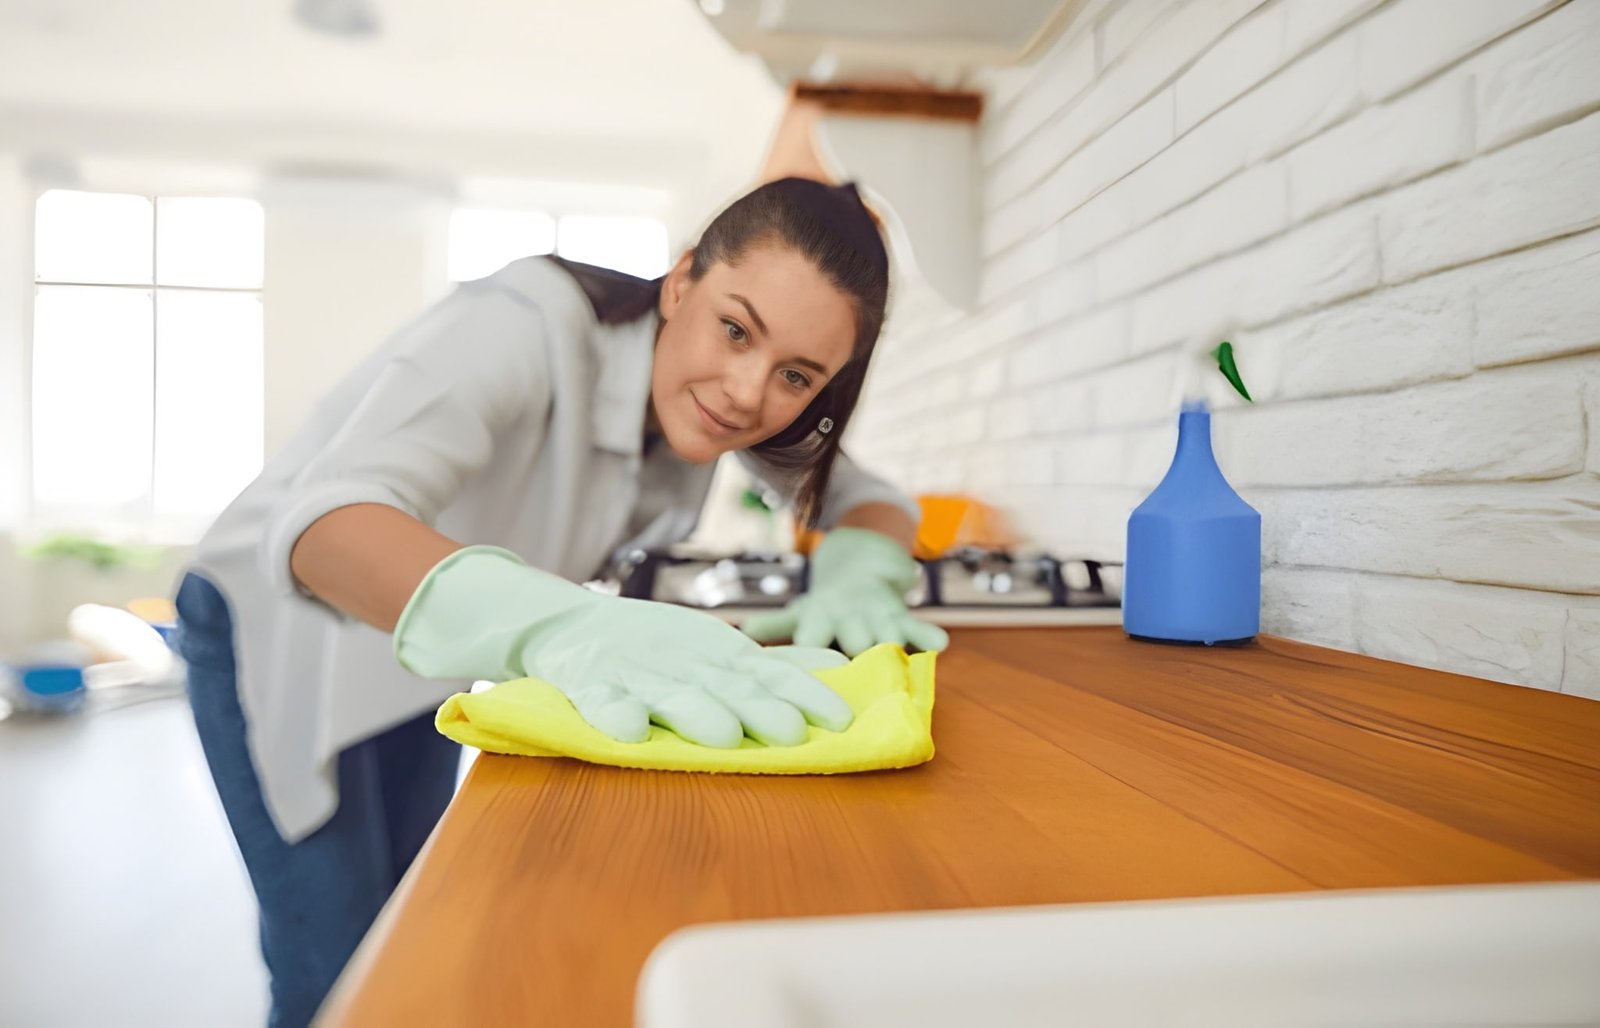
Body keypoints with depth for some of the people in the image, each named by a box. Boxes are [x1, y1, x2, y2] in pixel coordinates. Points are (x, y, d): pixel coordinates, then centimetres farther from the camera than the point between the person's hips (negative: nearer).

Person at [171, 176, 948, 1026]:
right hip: (275, 632, -6)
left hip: (424, 654, 6)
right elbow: (325, 520, -47)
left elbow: (875, 499, -7)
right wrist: (563, 626, -65)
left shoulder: (714, 399, -14)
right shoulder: (535, 325, -34)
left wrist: (856, 572, -31)